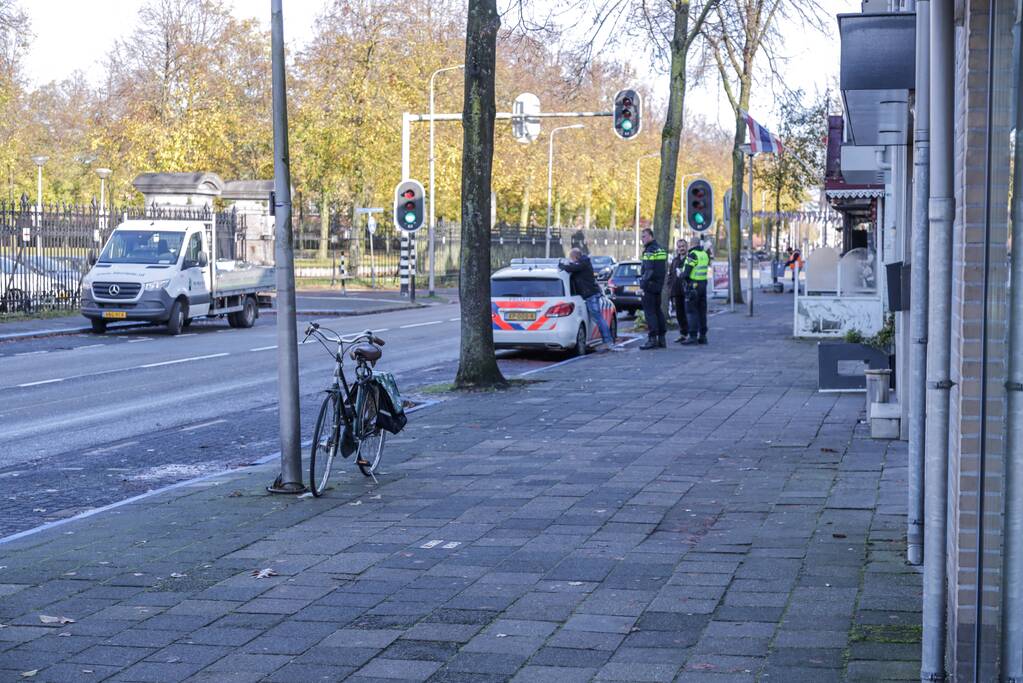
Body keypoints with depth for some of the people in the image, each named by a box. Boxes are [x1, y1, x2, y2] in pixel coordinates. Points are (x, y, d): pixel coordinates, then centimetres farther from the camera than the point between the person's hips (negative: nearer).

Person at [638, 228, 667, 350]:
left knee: (649, 311, -8)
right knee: (658, 310, 14)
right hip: (659, 285, 10)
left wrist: (643, 284, -19)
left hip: (650, 285, -10)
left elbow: (649, 270, -21)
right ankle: (661, 339, 15)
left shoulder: (650, 251, -14)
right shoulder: (660, 249, 17)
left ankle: (652, 339, -11)